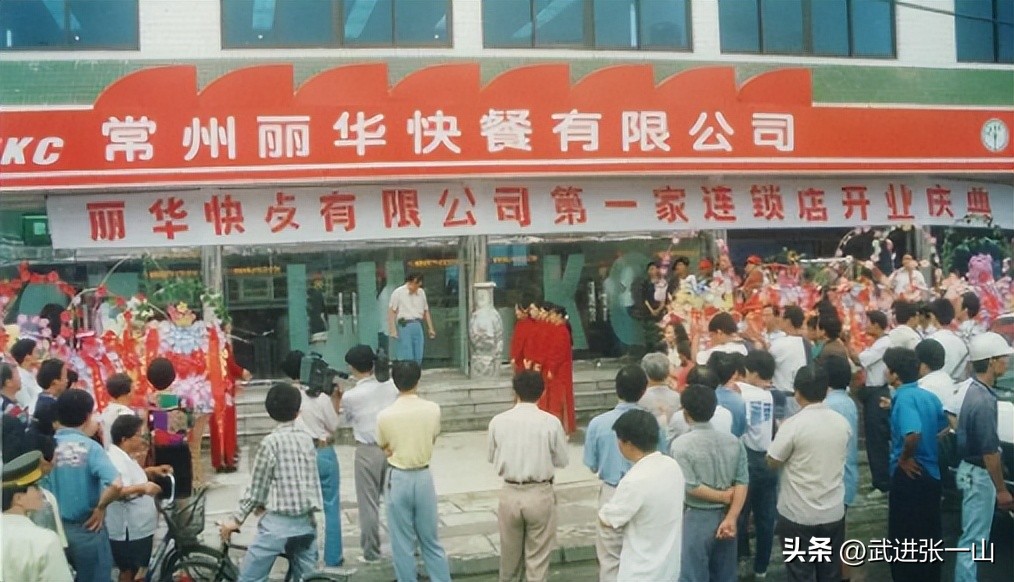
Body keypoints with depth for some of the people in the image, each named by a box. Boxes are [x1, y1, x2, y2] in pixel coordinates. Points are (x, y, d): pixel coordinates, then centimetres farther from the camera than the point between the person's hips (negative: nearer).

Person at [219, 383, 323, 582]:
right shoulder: (307, 438, 8)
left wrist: (236, 519, 6)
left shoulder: (271, 442, -9)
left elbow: (256, 489, -5)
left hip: (278, 523, -6)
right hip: (306, 523, 6)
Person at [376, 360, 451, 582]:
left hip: (399, 479, -2)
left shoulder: (385, 415, -14)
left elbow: (385, 448, 1)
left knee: (403, 544, 9)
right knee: (431, 541, 15)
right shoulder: (433, 409, -8)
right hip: (424, 477, 3)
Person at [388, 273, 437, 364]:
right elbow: (391, 311, -4)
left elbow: (426, 311, 20)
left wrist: (430, 328, 15)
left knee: (418, 357, 4)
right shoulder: (398, 293, -2)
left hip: (418, 326, 5)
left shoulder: (421, 292, 13)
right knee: (406, 357, -8)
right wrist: (393, 330, -11)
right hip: (405, 326, -5)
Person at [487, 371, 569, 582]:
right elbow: (562, 461, -1)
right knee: (538, 558, 9)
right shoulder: (551, 422, -11)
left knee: (510, 554, 20)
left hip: (510, 494, 2)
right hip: (540, 494, -2)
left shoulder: (498, 421, -6)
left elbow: (492, 458, 6)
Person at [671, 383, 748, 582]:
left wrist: (723, 497, -8)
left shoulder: (681, 444, -14)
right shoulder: (733, 441, 0)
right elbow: (742, 482, -6)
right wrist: (731, 518, -10)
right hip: (725, 517, 5)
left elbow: (691, 487, -19)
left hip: (697, 519, -5)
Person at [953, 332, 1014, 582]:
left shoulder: (975, 390, 4)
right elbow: (989, 452, -23)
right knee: (974, 539, 0)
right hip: (979, 474, -10)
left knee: (973, 536, 21)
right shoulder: (983, 401, -26)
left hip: (973, 469, 10)